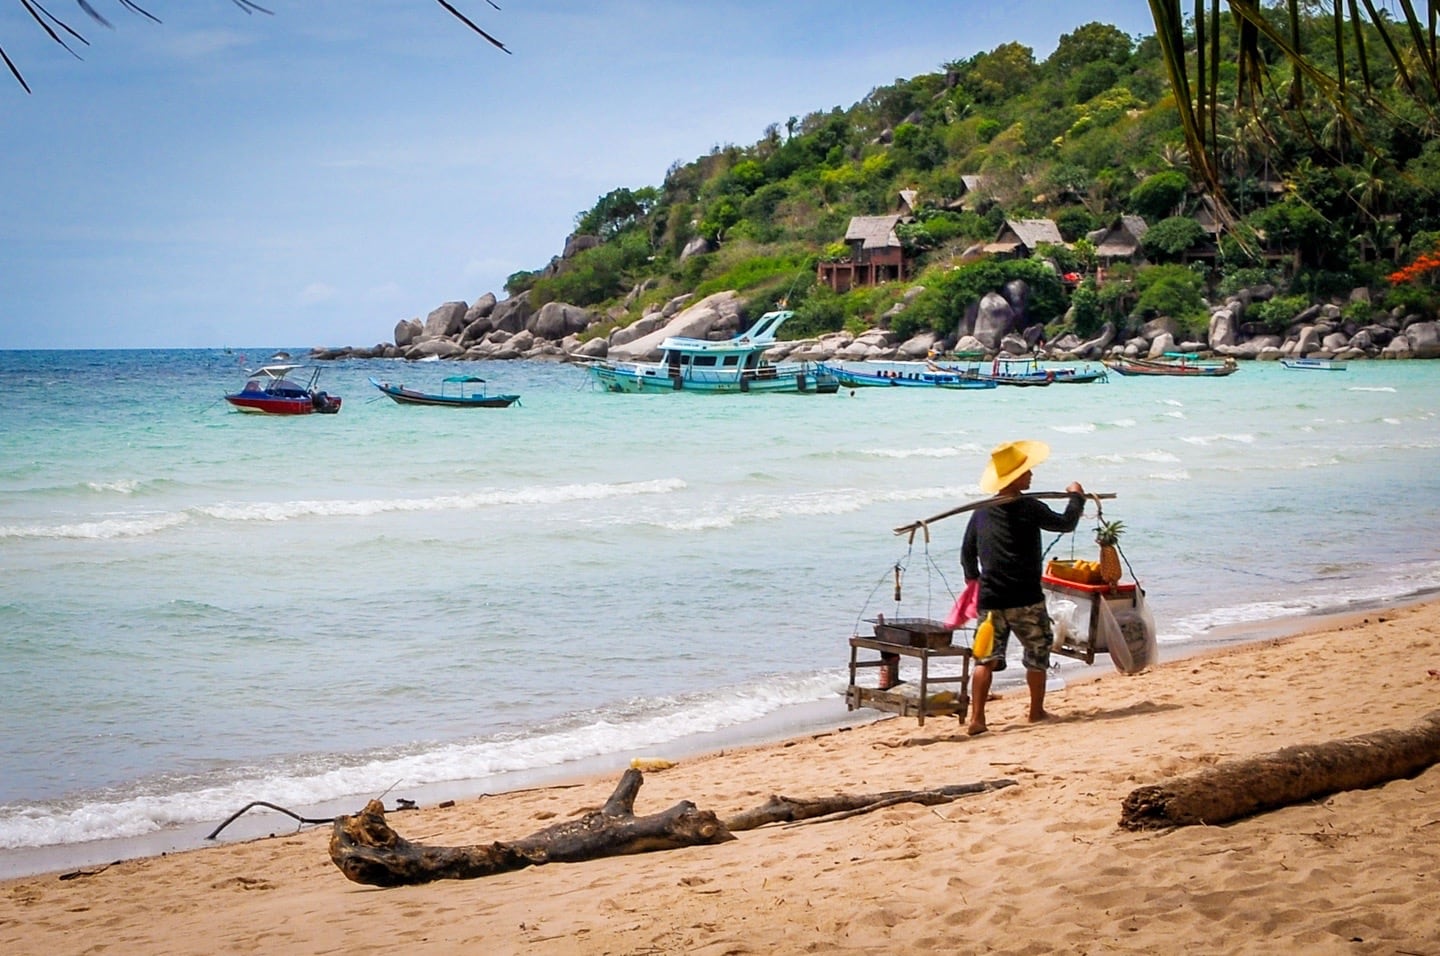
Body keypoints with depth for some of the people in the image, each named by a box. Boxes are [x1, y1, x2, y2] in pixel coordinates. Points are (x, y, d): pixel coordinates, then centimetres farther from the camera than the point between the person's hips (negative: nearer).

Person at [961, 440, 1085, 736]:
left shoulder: (981, 512, 7)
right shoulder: (1029, 508, -10)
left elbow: (967, 552, 16)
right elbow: (1066, 523, 2)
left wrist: (973, 579, 32)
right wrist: (1076, 497, 19)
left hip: (990, 600, 4)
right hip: (1025, 600, -4)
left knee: (986, 658, 4)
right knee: (1037, 654, 15)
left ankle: (976, 718, -6)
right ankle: (1037, 711, 26)